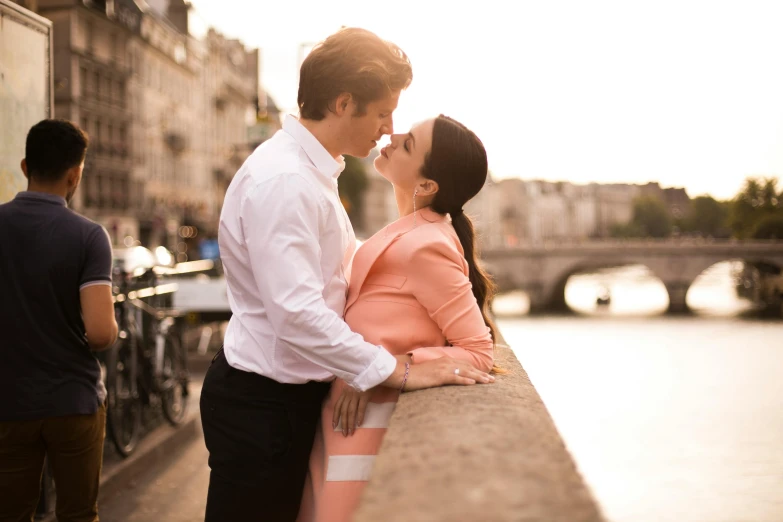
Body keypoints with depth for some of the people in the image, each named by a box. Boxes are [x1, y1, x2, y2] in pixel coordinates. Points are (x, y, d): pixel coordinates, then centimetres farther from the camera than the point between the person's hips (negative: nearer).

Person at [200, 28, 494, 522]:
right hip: (262, 405, -10)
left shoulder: (312, 170, 10)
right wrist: (399, 371, -26)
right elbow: (297, 313, -30)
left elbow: (348, 263, 17)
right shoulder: (283, 181, -24)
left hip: (292, 395, 10)